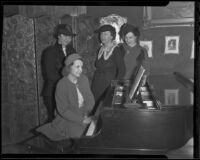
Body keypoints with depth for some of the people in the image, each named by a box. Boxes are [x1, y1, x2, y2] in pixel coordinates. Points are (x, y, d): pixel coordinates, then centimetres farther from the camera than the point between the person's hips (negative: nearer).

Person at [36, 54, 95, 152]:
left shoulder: (84, 79, -1)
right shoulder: (62, 85, -17)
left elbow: (90, 99, 6)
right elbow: (63, 111, -16)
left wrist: (89, 114, -12)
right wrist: (81, 120, -22)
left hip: (84, 115, 5)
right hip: (67, 118, -5)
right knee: (79, 132, -22)